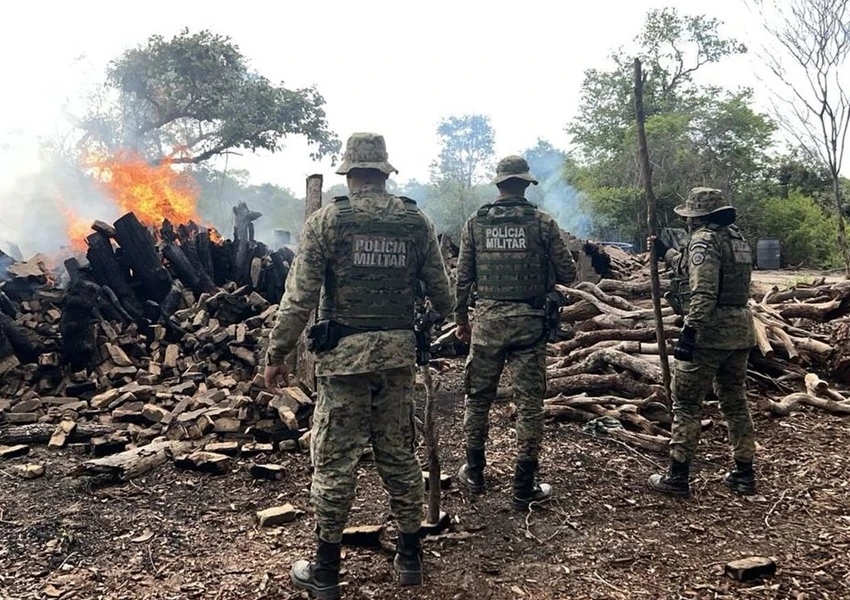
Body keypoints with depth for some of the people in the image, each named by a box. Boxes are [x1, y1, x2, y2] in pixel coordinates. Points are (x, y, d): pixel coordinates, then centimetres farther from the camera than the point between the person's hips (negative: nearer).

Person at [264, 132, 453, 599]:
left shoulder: (327, 220, -5)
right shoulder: (417, 222, 5)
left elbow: (299, 297, -8)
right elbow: (440, 292, 9)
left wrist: (277, 354, -1)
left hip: (344, 353, -3)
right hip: (399, 352, 3)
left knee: (335, 460, 5)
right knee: (399, 454, 14)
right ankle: (409, 556, 25)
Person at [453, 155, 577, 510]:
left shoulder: (475, 223, 2)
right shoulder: (543, 223, -3)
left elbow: (463, 278, 3)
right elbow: (567, 275, -1)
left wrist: (461, 319, 14)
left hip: (486, 320, 2)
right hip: (528, 321, -1)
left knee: (479, 397, 15)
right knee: (529, 403, 5)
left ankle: (474, 474, 27)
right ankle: (524, 489, 10)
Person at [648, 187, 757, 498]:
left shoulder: (704, 240, -11)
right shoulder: (737, 237, 17)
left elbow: (703, 292, -23)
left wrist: (689, 331, -25)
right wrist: (666, 253, 36)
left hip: (710, 332, -9)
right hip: (741, 331, 9)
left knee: (686, 404, -1)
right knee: (735, 401, 16)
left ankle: (677, 476, 3)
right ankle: (744, 474, 22)